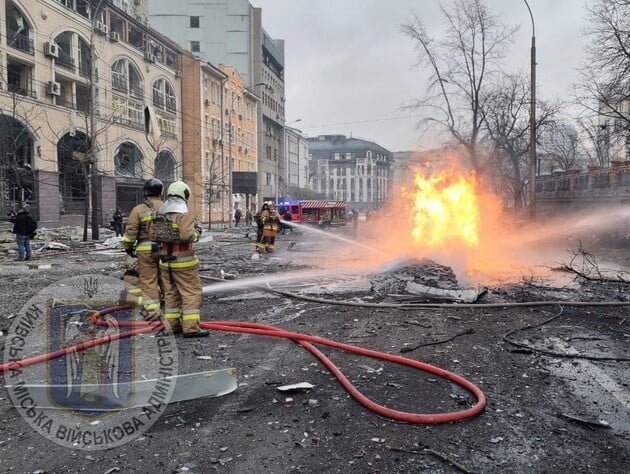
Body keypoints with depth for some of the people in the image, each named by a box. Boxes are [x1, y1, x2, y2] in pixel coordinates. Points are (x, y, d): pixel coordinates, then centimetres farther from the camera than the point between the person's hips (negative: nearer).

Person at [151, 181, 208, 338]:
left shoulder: (159, 214, 8)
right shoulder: (184, 214, -15)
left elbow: (153, 234, 12)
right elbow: (187, 235, -25)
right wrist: (197, 232, -6)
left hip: (165, 259, 7)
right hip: (183, 260, -7)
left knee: (170, 293, 16)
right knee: (191, 293, -1)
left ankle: (172, 325, 22)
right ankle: (191, 327, -2)